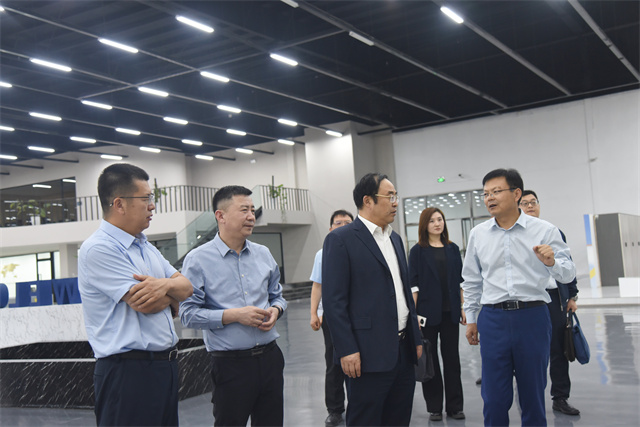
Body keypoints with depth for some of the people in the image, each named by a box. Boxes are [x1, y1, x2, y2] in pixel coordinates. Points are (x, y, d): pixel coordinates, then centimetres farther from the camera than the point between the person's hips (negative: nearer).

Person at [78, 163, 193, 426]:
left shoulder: (145, 246, 15)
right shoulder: (99, 249, -14)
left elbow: (187, 287, 9)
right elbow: (144, 304, -19)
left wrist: (165, 285, -14)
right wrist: (173, 293, 1)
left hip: (165, 365, 8)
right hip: (129, 372, -8)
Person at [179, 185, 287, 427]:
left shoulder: (263, 255, 10)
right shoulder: (198, 260, -7)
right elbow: (188, 314, -11)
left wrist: (275, 310, -4)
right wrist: (234, 315, -18)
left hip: (269, 357, 5)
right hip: (231, 364, -5)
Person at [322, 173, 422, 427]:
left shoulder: (395, 239, 16)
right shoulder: (340, 240, -9)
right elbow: (333, 300, -13)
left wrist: (416, 338, 17)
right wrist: (347, 350, -18)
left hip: (404, 351, 8)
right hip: (369, 355, -8)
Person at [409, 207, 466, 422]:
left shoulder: (453, 249, 8)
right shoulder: (418, 250, -2)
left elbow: (460, 280, 11)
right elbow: (413, 283, -5)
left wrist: (462, 308, 5)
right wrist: (413, 313, -11)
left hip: (450, 311, 3)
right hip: (428, 312, -3)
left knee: (452, 357, 8)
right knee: (430, 359, 6)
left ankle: (455, 406, 18)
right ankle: (434, 407, 15)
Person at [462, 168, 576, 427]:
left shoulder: (544, 230, -2)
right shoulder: (478, 234, 7)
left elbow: (568, 274, -2)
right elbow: (471, 280, 15)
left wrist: (552, 262, -23)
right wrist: (471, 319, 15)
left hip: (533, 316, -1)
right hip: (493, 318, 2)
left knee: (533, 395, 10)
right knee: (494, 398, 4)